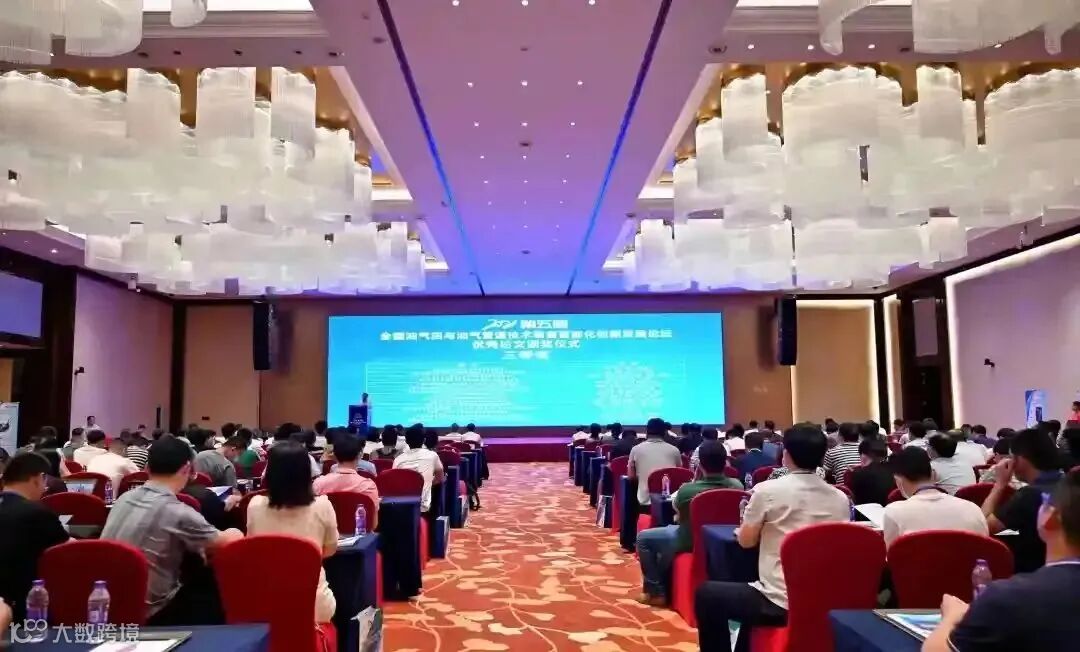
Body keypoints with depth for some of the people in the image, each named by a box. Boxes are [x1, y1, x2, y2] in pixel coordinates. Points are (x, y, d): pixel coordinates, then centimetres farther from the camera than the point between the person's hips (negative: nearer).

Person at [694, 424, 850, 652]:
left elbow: (746, 541, -1)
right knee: (751, 593, 33)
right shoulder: (840, 498, 2)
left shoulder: (768, 490, -12)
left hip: (780, 604, -6)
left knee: (706, 594, 16)